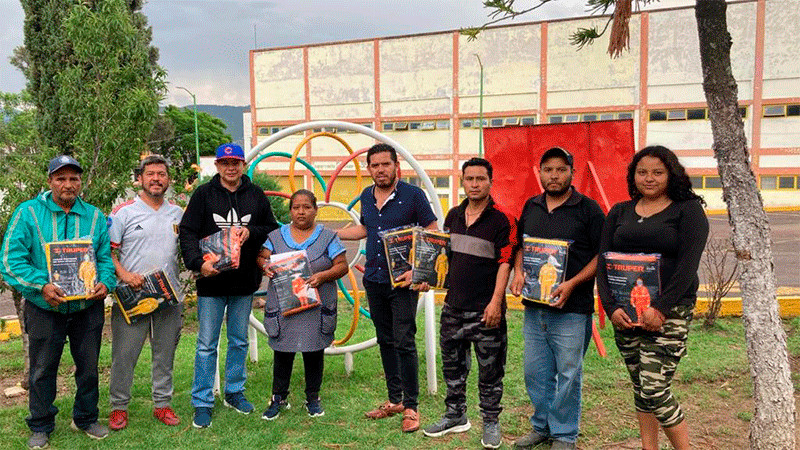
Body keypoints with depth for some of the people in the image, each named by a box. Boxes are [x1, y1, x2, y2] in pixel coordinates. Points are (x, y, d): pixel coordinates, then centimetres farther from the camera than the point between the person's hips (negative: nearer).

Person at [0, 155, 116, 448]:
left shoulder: (94, 216, 5)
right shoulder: (28, 213, -4)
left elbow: (105, 256, 7)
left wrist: (105, 282, -13)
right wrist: (42, 285, -23)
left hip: (88, 307, 2)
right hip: (45, 308, -2)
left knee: (89, 366, 12)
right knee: (42, 369, 9)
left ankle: (86, 419, 31)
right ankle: (41, 426, 26)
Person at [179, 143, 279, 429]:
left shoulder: (256, 196, 6)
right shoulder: (204, 194, -1)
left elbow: (273, 230, 9)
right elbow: (187, 233, -6)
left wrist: (251, 232, -11)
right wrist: (198, 262, -21)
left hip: (245, 281, 3)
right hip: (211, 282, -3)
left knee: (239, 341, 14)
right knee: (206, 345, 2)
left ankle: (234, 393, 30)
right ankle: (202, 404, 11)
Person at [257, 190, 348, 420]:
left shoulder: (328, 237, 4)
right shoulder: (276, 236, 10)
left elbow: (342, 265, -1)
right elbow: (261, 257, 8)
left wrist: (322, 276, -18)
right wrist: (266, 266, -15)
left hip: (317, 307, -1)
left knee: (314, 352, 7)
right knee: (282, 352, 5)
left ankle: (313, 399, 22)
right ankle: (279, 398, 21)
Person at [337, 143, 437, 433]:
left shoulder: (413, 195, -8)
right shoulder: (366, 197, 9)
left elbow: (432, 235, -8)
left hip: (402, 281, -6)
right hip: (373, 279, 6)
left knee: (404, 343, -5)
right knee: (385, 342, 13)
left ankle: (410, 407, 6)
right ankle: (394, 400, 24)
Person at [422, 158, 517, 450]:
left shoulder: (501, 219, -9)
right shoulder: (454, 215, 9)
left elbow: (505, 263, -13)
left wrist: (496, 301, -19)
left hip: (485, 308, -6)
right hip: (454, 304, 6)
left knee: (489, 369, 5)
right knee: (452, 364, 16)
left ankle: (491, 422, 21)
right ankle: (455, 416, 31)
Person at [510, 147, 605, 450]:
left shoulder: (588, 209, -5)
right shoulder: (531, 207, 11)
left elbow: (602, 255, -7)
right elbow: (520, 245, 21)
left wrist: (572, 284, -17)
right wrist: (518, 272, 1)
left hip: (571, 309, -5)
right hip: (533, 306, 5)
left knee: (567, 374, 3)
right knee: (534, 371, 13)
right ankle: (542, 426, 31)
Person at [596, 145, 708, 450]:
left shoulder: (688, 210, 0)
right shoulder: (620, 212, 12)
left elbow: (688, 264, -10)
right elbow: (603, 261, 5)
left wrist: (659, 308, -18)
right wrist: (611, 307, -8)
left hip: (668, 312, -5)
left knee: (654, 389, -10)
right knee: (639, 387, 11)